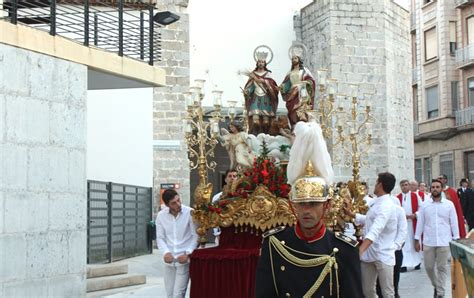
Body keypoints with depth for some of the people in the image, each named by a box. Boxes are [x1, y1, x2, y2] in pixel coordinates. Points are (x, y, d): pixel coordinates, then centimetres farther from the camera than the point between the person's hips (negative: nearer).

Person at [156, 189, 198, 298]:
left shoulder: (190, 213, -10)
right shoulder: (161, 215, 0)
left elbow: (196, 235, -5)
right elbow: (160, 238, 5)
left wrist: (188, 253, -16)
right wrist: (165, 252, -13)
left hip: (184, 260, -4)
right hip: (169, 261, 4)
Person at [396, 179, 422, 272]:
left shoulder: (415, 196, 3)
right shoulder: (397, 198, 4)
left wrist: (415, 215, -13)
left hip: (413, 223, 0)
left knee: (414, 242, 7)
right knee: (403, 243, -4)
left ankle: (417, 261, 18)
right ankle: (404, 264, -7)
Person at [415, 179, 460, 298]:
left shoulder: (449, 204, 1)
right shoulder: (424, 205, 3)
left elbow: (454, 223, 3)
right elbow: (420, 223, 6)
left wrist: (456, 239, 1)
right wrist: (417, 239, 4)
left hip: (444, 242, -1)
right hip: (428, 242, 1)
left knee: (442, 268, 2)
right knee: (429, 267, 7)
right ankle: (436, 285, 31)